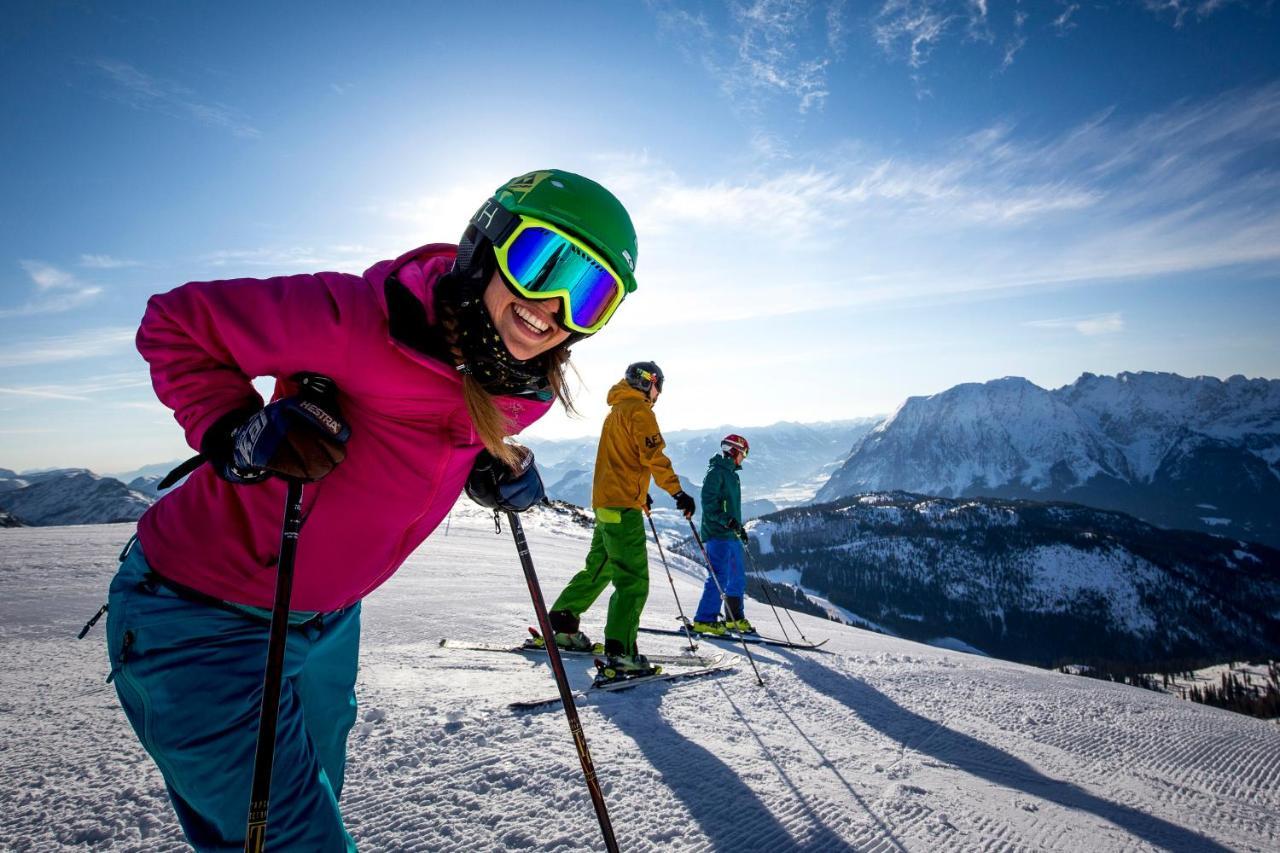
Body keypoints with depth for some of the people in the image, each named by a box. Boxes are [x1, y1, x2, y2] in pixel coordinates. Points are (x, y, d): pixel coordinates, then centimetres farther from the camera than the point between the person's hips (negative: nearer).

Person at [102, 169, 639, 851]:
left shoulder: (523, 395, -9)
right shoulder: (362, 318, -30)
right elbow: (175, 324, -17)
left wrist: (500, 470, -6)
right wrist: (233, 434, -32)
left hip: (328, 619, 7)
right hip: (200, 622, -6)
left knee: (311, 796, 25)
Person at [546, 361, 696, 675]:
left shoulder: (616, 411, 24)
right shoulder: (639, 409, -6)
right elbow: (653, 455, -17)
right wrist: (678, 492, -18)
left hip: (606, 502, 10)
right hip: (623, 506, -10)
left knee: (598, 568, 19)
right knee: (633, 579, -11)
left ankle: (562, 626, 26)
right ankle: (621, 651, -15)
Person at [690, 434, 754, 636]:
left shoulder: (732, 474, 20)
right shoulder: (716, 472, -9)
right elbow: (708, 504, -18)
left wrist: (739, 526, 26)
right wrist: (727, 521, -26)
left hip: (731, 535, 10)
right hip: (717, 534, -10)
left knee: (738, 578, 13)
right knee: (720, 577, -13)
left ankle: (735, 618, 23)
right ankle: (704, 620, -8)